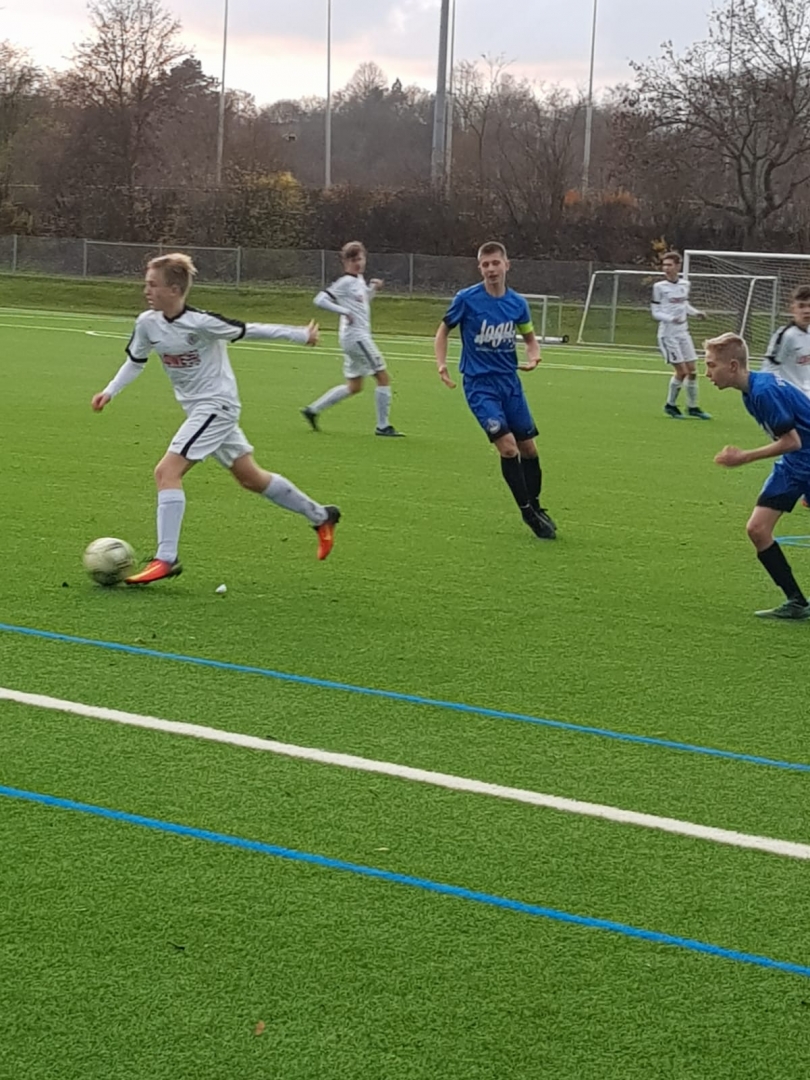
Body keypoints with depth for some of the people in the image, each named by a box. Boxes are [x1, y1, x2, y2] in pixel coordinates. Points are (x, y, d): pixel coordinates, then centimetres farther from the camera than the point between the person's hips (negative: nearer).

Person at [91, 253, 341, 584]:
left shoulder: (200, 322, -22)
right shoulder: (147, 323, -3)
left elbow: (248, 331, -11)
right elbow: (135, 361, 13)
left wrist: (301, 335, -1)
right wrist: (110, 391, 2)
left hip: (217, 404, -8)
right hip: (197, 409, 8)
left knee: (167, 472, -18)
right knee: (250, 477, 17)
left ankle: (165, 559, -16)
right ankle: (320, 516, 33)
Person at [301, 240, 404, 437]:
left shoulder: (359, 279, 13)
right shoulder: (345, 282, -12)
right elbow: (320, 300, -18)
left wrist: (373, 289, 11)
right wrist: (344, 312, -22)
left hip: (360, 337, 10)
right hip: (355, 337, -10)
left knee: (354, 386, 15)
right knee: (383, 377, -6)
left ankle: (313, 410, 19)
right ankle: (383, 426, 0)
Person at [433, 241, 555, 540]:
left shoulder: (517, 303, 1)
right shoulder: (466, 299, -10)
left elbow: (530, 338, 16)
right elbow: (443, 331, 3)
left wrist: (532, 357, -6)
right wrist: (441, 364, -12)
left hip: (510, 381, 4)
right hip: (479, 383, -4)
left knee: (528, 447, 7)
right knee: (507, 445, -17)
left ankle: (535, 508, 27)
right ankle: (527, 512, -3)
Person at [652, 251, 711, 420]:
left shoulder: (684, 285, 6)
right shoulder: (659, 287, -9)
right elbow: (655, 312, -9)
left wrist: (696, 312, 3)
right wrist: (671, 319, -26)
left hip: (683, 332, 6)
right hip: (668, 334, -6)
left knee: (692, 370, 5)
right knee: (681, 371, -9)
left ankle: (692, 407, 19)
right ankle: (670, 405, 10)